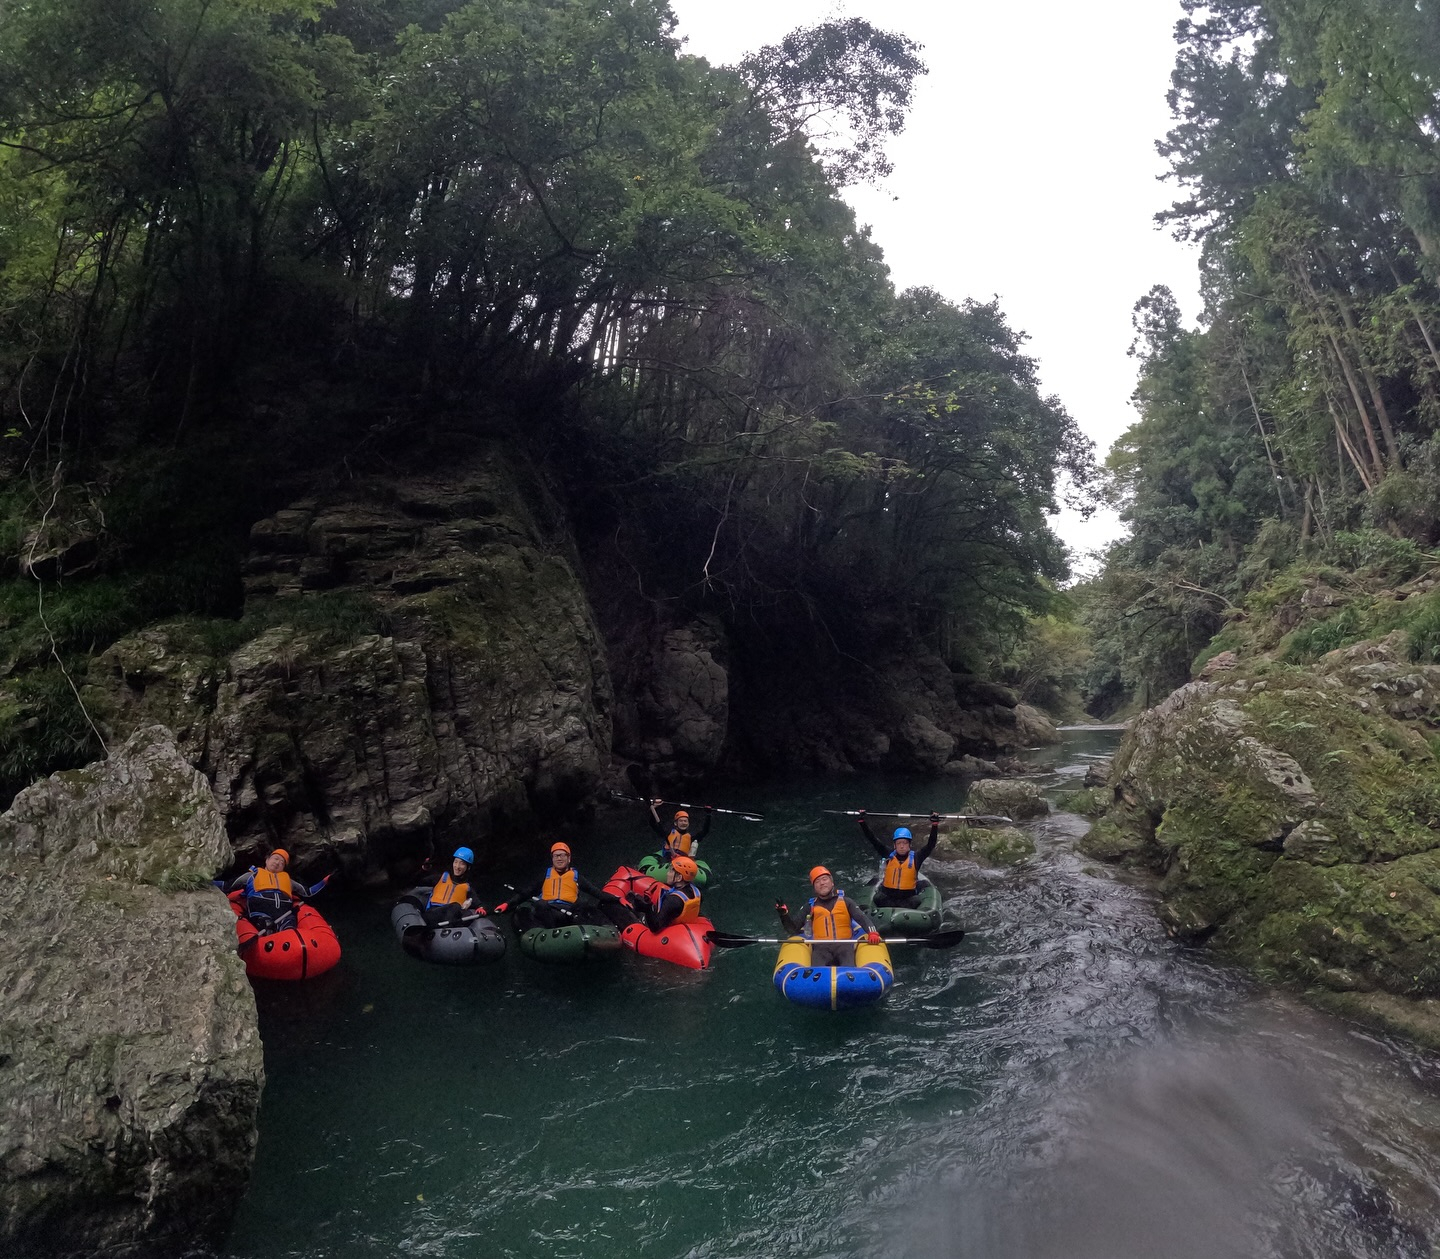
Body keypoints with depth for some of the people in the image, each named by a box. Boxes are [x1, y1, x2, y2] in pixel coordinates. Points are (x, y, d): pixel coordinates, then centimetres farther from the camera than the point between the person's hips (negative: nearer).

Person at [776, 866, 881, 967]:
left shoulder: (844, 901, 22)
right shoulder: (810, 907, 24)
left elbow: (862, 918, 10)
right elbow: (794, 929, 22)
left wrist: (872, 932, -12)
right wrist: (784, 914, 2)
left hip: (844, 944, 0)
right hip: (821, 946, 1)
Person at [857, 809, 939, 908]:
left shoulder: (915, 858, 1)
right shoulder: (888, 856, 4)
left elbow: (931, 844, -5)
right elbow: (873, 839, 2)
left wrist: (935, 824, -14)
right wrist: (862, 821, -4)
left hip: (908, 897, -1)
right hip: (887, 896, 1)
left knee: (916, 901, -30)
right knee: (878, 898, -27)